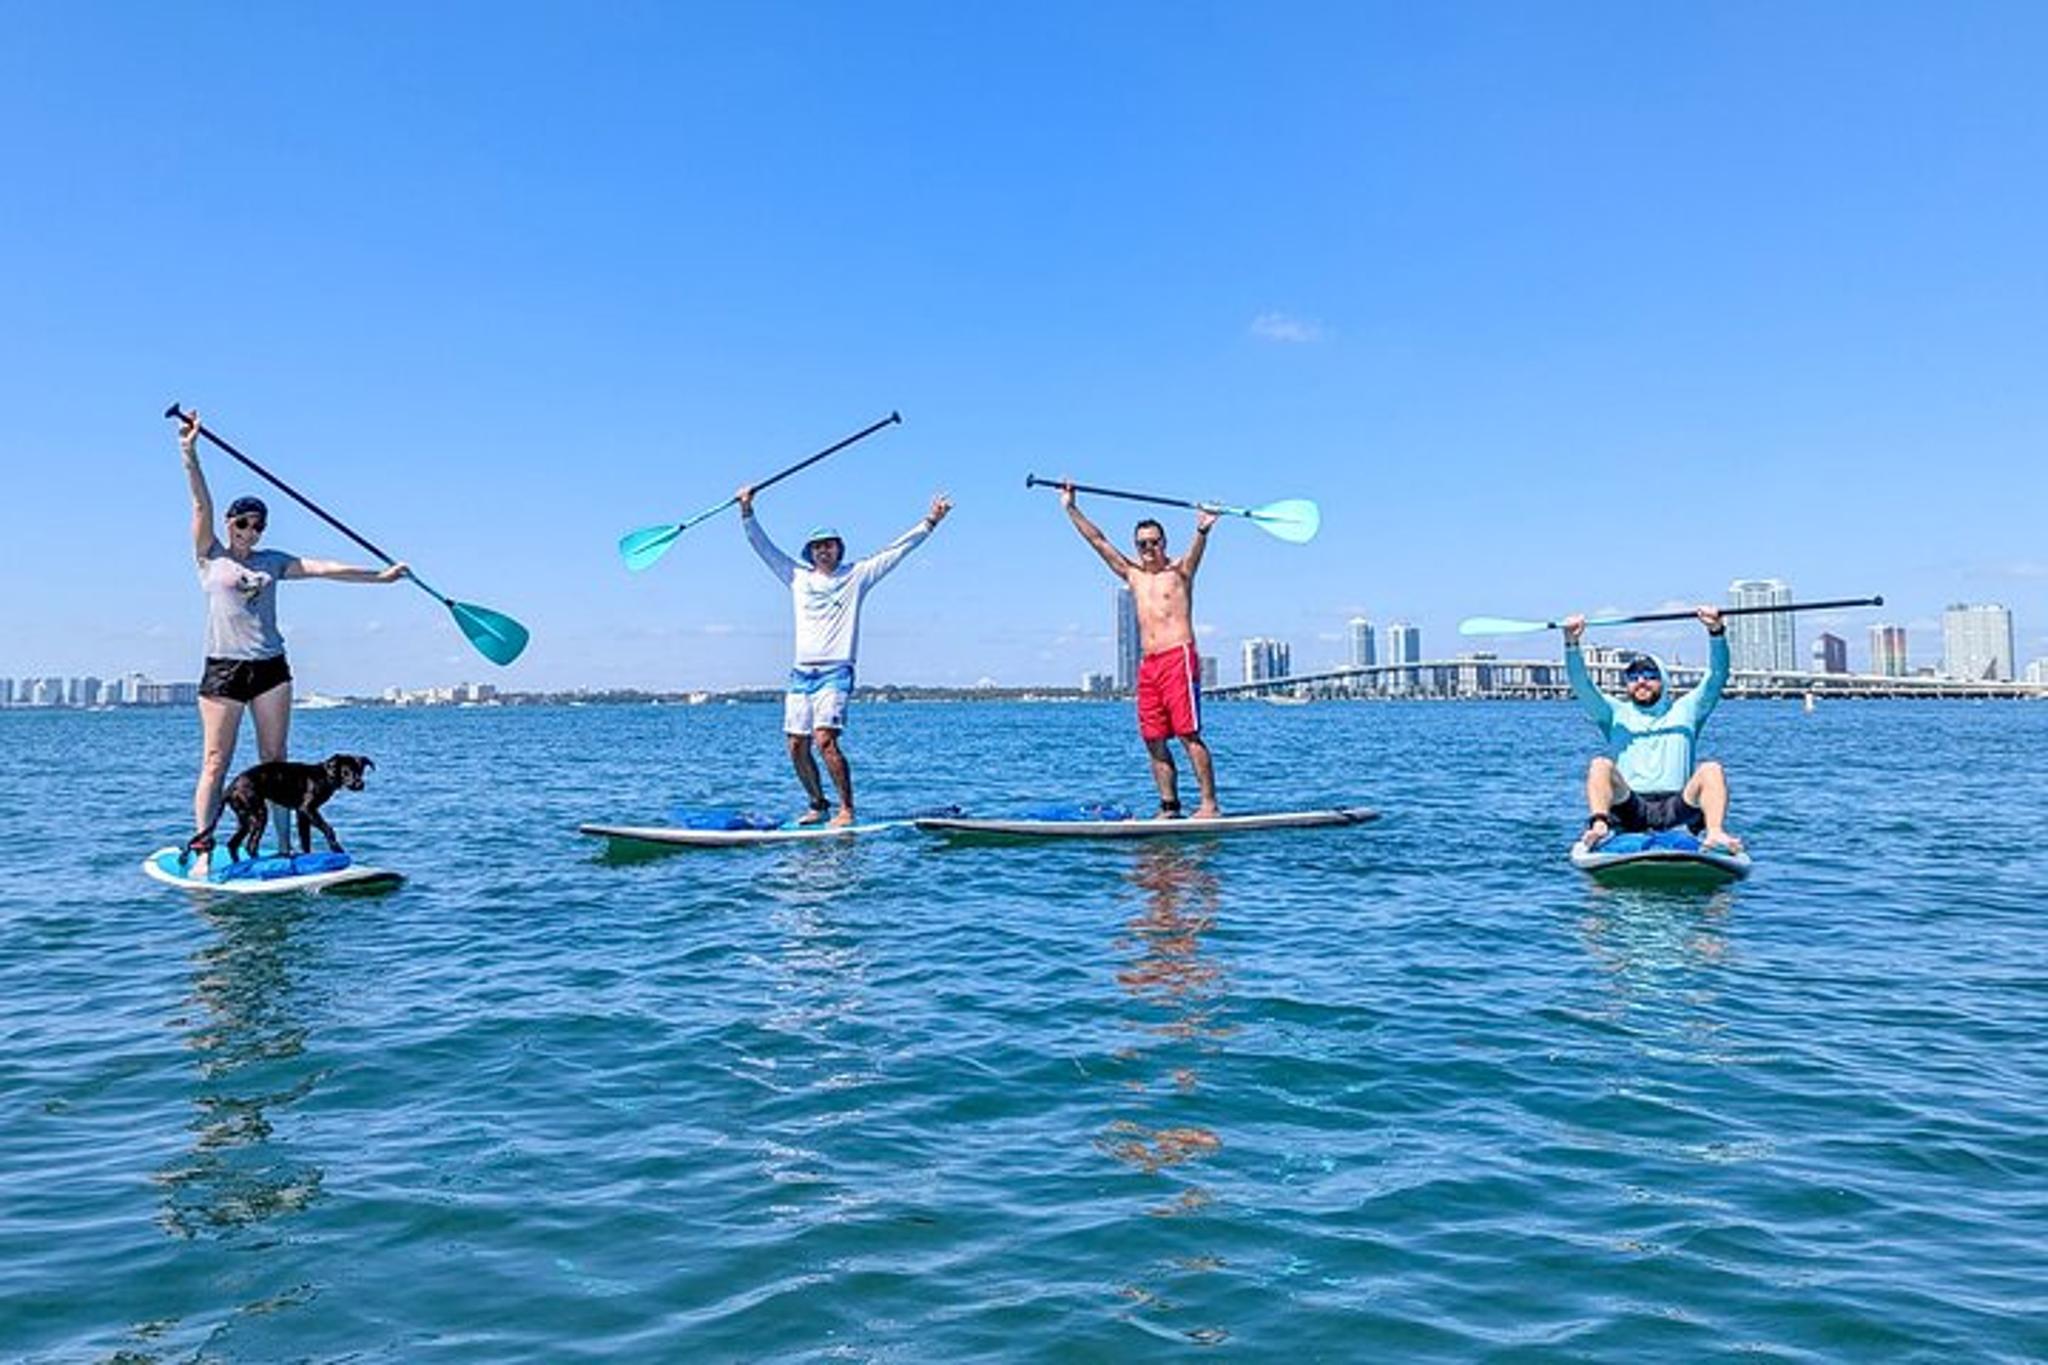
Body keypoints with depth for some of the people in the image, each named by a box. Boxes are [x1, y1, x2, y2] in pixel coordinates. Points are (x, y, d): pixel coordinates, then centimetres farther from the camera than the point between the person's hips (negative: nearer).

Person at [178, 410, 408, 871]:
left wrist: (379, 576, 2)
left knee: (274, 761, 4)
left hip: (271, 668, 3)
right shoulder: (210, 556, 6)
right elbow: (202, 505, -3)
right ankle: (201, 848, -1)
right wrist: (189, 453, -12)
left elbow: (322, 568, 8)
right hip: (224, 669, -3)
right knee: (216, 763, -4)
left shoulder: (272, 561, 13)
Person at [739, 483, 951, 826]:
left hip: (835, 672, -4)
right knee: (797, 746, 2)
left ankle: (847, 809, -12)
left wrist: (930, 522, 3)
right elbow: (763, 546, 16)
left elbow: (895, 550, 6)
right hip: (801, 673, 4)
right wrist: (747, 512, 6)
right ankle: (818, 805, 20)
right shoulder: (797, 577, 15)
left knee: (825, 739, -20)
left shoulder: (856, 576, 8)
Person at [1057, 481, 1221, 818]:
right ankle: (1169, 807, 8)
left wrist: (1202, 531, -38)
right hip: (1148, 665, 6)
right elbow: (1098, 540, 19)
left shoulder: (1179, 571, 5)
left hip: (1179, 658, -6)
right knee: (1154, 740, 3)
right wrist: (1071, 508, 15)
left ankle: (1209, 804, -10)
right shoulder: (1132, 574, 18)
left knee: (1189, 734, -11)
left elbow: (1197, 550, -16)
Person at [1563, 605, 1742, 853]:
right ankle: (1599, 825, -47)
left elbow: (1717, 676, 8)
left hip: (1676, 807, 1)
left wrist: (1716, 631, -9)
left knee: (1711, 770, -24)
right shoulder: (1617, 714, 20)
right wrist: (1572, 642, -13)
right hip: (1629, 809, 0)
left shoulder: (1685, 710, 23)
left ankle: (1715, 833, -44)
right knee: (1600, 765, -26)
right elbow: (1582, 685, 4)